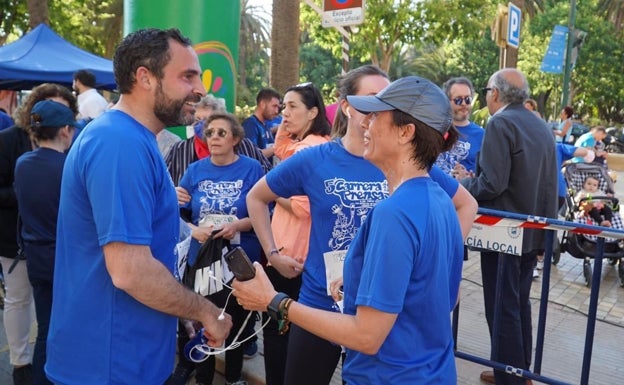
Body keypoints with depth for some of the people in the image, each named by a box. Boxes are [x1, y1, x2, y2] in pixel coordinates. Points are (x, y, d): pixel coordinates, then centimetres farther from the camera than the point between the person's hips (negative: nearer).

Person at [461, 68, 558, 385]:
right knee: (520, 303, 19)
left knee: (502, 307, 2)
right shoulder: (541, 126, 10)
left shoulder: (500, 124, -16)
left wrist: (461, 185, -7)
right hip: (532, 229, 9)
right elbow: (548, 182, 13)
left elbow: (492, 183, -23)